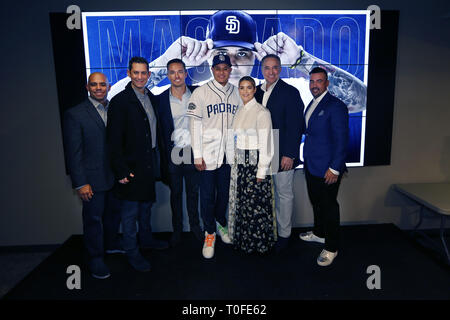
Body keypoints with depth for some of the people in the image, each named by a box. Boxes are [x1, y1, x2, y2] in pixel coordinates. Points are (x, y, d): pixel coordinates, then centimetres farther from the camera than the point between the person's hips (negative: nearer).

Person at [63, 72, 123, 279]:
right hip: (93, 178, -5)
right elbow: (73, 152, -10)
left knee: (114, 213, 20)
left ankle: (111, 244, 43)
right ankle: (96, 260, 25)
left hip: (115, 175, 5)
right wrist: (80, 183, -13)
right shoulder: (75, 114, -8)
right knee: (93, 219, 8)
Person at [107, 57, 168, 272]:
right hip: (131, 167, -7)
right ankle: (132, 252, 19)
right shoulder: (120, 101, -13)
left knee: (146, 204, 22)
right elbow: (114, 140, -16)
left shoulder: (152, 98, 8)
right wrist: (121, 170, -18)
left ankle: (146, 239, 40)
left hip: (149, 163, 7)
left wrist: (156, 160, 12)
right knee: (130, 211, 5)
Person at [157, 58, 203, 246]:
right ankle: (177, 228, 31)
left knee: (193, 190, 15)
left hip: (193, 151, 1)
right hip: (172, 153, 0)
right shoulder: (161, 99, -3)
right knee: (175, 192, 13)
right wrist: (163, 153, -5)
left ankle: (195, 225, 34)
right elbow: (160, 130, 0)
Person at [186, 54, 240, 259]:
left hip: (229, 154, 3)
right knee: (207, 195, 2)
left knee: (224, 192, 14)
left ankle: (221, 224, 36)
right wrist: (197, 155, -9)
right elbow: (195, 125, -6)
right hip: (208, 154, -3)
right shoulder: (201, 93, -3)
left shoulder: (236, 93, 7)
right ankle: (209, 233, 18)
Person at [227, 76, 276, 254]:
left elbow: (265, 145, -14)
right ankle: (243, 240, 30)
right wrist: (235, 161, 11)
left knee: (256, 203, 2)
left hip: (255, 163, -7)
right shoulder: (239, 111, 12)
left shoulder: (261, 112, -11)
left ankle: (259, 243, 20)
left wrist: (261, 172, -15)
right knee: (241, 202, 13)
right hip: (239, 163, 7)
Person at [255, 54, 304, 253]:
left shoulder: (290, 92, -8)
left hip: (283, 155, -5)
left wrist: (289, 154, -17)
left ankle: (284, 235, 22)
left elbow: (295, 126, -12)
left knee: (284, 195, 7)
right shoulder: (257, 92, 9)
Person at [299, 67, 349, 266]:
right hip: (311, 166, 8)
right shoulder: (312, 105, 13)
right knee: (316, 202, 21)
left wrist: (334, 168, -19)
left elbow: (342, 140, -17)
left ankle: (331, 248, 18)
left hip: (327, 169, -8)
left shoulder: (336, 106, -14)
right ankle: (319, 233, 41)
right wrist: (306, 159, 13)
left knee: (329, 206, 3)